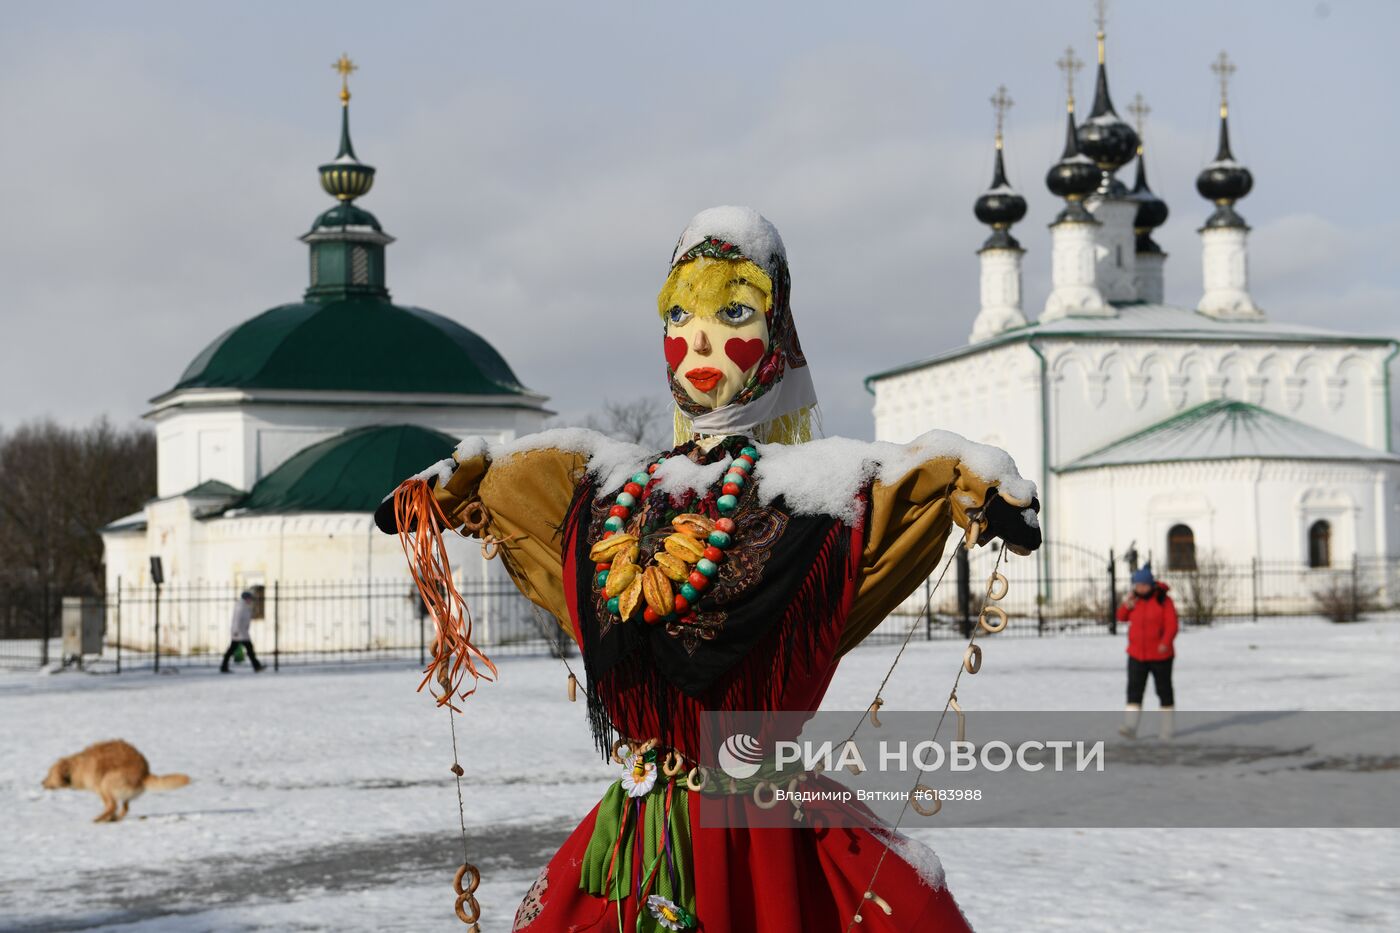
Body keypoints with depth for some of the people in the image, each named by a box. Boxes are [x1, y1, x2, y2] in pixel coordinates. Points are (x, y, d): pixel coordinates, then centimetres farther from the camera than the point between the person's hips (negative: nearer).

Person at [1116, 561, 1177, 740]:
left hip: (1160, 655, -4)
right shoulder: (1135, 599, 5)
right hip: (1137, 655, 4)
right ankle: (1130, 727, -17)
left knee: (1164, 690, 7)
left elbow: (1172, 625, -13)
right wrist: (1127, 605, -10)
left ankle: (1168, 727, 19)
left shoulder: (1163, 600, -9)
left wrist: (1165, 643, -28)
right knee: (1134, 690, -9)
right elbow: (1122, 617, 9)